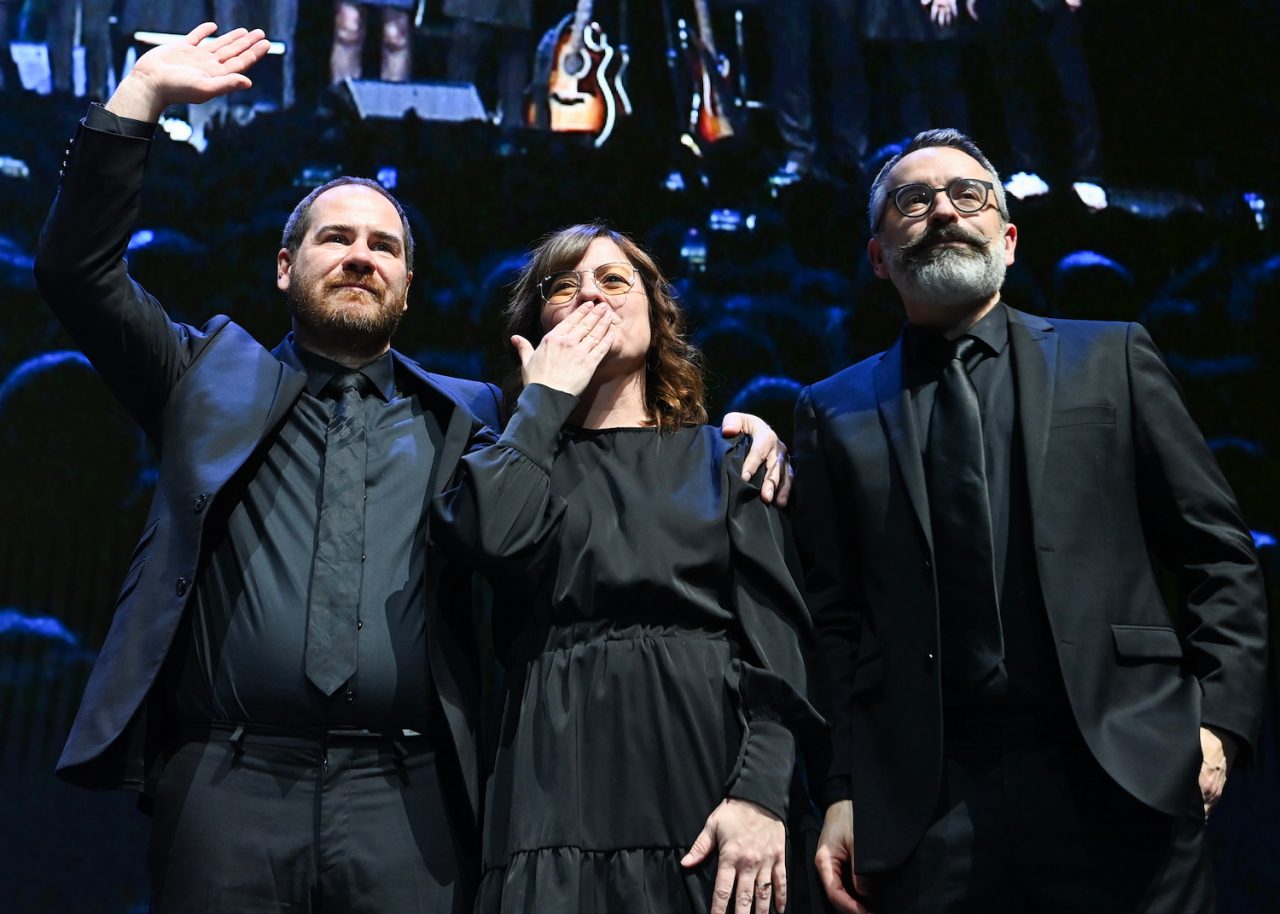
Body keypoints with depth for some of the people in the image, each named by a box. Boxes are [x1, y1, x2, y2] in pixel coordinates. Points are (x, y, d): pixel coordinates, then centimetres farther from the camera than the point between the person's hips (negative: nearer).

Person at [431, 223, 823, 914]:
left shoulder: (722, 458, 13)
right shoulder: (517, 454, 15)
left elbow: (774, 629, 1)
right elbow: (490, 537, -10)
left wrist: (761, 791, -14)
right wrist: (546, 396, 3)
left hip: (712, 773, 1)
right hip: (560, 791, 0)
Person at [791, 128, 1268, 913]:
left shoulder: (1111, 359, 9)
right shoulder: (836, 412, 10)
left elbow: (1220, 552, 7)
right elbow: (833, 619, 7)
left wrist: (1218, 718, -3)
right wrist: (842, 790, 0)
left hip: (1121, 775, 0)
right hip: (926, 800, 1)